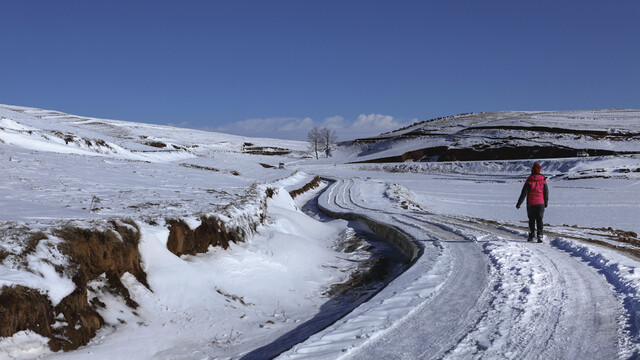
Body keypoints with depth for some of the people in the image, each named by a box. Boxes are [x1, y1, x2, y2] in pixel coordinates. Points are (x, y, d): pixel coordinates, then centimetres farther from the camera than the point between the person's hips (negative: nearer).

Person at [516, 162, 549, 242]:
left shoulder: (529, 180, -10)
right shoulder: (543, 180, 0)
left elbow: (524, 193, -11)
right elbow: (546, 192, 7)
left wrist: (519, 203, -7)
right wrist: (546, 202, 19)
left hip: (531, 204, -2)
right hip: (540, 203, 2)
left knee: (531, 220, 10)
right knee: (539, 220, 6)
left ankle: (531, 236, 12)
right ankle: (540, 235, -5)